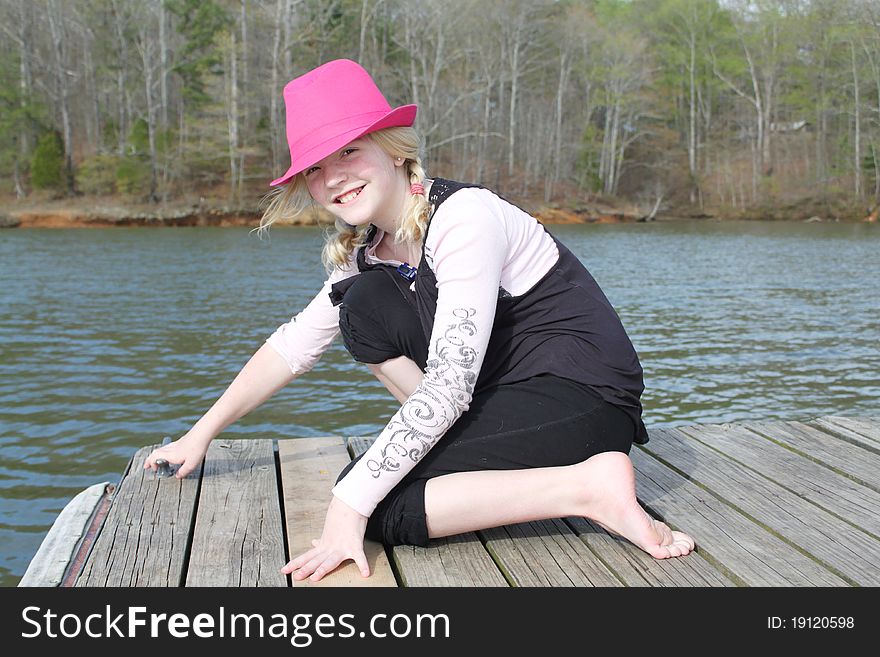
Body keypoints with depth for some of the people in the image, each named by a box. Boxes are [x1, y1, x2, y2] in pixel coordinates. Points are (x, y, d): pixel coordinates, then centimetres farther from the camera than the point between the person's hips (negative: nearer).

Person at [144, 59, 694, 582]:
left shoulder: (465, 216, -20)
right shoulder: (368, 251, 6)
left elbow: (449, 381, -27)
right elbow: (293, 346, 13)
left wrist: (350, 505, -28)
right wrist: (202, 433, 14)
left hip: (588, 400, -8)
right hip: (514, 394, 8)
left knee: (379, 504, -21)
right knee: (366, 303, 0)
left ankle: (591, 486, -18)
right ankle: (460, 445, 1)